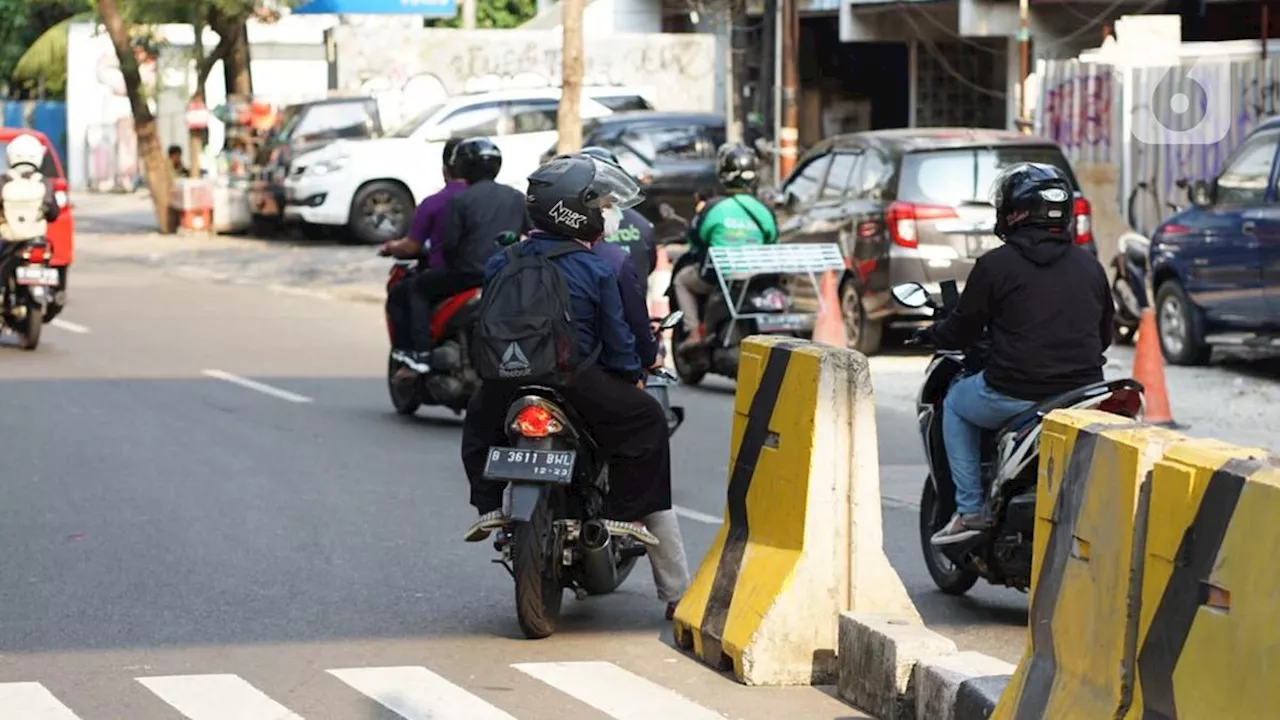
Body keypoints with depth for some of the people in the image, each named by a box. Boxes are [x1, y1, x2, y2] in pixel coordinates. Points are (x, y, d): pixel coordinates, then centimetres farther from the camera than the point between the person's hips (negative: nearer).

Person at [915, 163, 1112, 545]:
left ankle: (971, 511, 13)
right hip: (1083, 391, 5)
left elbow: (963, 330, 1)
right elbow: (1104, 334, 19)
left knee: (955, 404, 23)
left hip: (1016, 395, -5)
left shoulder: (995, 265, -6)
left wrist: (930, 335, 23)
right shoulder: (1088, 265, 10)